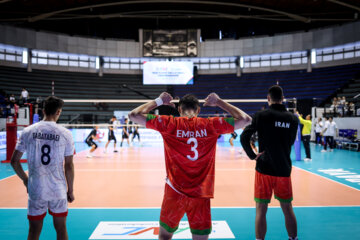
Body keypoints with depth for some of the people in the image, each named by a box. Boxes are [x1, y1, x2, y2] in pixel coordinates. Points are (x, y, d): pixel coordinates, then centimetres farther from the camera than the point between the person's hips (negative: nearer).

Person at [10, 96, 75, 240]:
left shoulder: (28, 131, -2)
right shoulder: (65, 134, -7)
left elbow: (14, 161, 1)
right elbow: (68, 166, -6)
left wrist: (25, 179, 15)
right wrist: (70, 190, 5)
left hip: (35, 190, 1)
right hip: (58, 190, -1)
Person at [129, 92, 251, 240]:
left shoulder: (170, 123, -3)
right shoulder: (210, 125, -1)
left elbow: (134, 115, 1)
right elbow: (245, 119, 7)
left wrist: (158, 101, 11)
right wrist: (219, 102, 13)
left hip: (174, 192, 0)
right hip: (201, 194, 0)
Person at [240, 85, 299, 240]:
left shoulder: (261, 115, -7)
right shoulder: (293, 119, 3)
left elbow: (244, 137, -13)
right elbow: (291, 142, 15)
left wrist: (252, 155, -4)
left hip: (264, 169, -3)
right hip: (284, 169, 3)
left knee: (261, 210, 4)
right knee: (287, 209, 17)